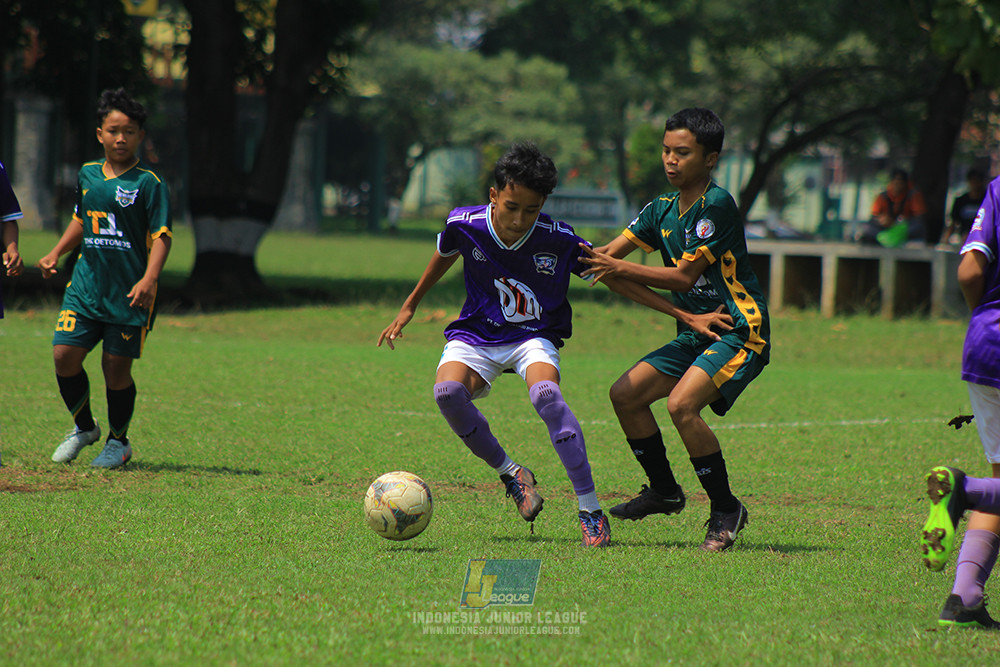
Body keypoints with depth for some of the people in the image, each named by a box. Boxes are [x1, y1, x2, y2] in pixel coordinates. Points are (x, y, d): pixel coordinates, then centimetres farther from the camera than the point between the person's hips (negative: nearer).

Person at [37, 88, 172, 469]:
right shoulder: (87, 175, 10)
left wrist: (148, 279, -23)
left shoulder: (148, 183, -6)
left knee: (116, 367, -1)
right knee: (64, 355, -4)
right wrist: (55, 254, 17)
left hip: (129, 293, -5)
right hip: (86, 283, 5)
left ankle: (118, 441, 21)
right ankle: (83, 427, 20)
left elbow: (161, 236, -10)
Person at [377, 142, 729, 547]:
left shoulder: (559, 240, -20)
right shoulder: (465, 225, -15)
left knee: (545, 395, -34)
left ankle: (590, 510, -27)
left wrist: (685, 316, -11)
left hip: (534, 338, -2)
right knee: (448, 392, -31)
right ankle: (510, 473, -5)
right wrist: (409, 308, 21)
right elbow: (443, 257, 10)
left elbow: (616, 279, -9)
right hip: (476, 335, 2)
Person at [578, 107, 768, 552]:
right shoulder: (663, 209, 10)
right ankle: (664, 491, 20)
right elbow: (611, 253, 5)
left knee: (681, 403, -27)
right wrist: (592, 257, -17)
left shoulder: (716, 205, -16)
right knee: (626, 395, 2)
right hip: (696, 333, 9)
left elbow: (684, 277, -19)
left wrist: (621, 269, -20)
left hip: (741, 332, -9)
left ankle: (726, 510, -13)